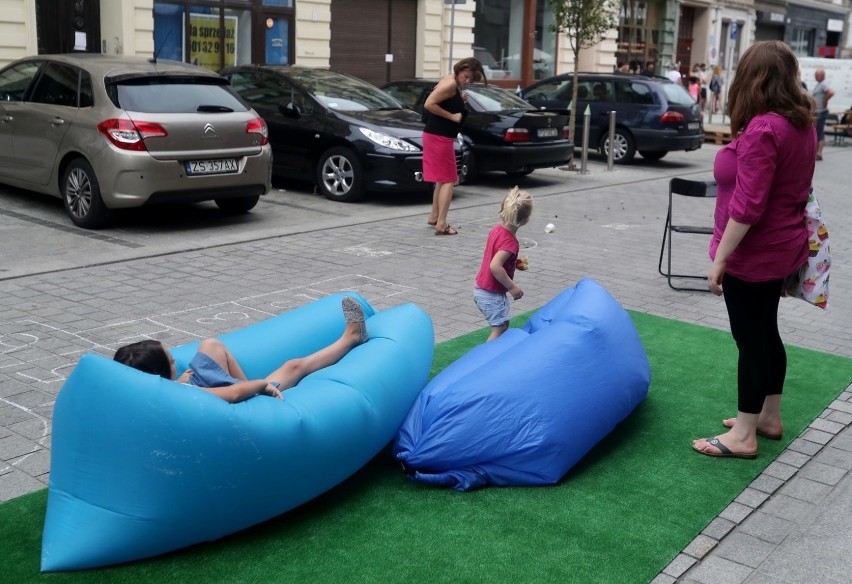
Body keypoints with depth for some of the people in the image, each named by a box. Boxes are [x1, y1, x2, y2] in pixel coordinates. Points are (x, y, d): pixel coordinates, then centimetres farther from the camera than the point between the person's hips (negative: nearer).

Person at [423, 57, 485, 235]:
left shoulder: (455, 86, 13)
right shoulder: (450, 83, -16)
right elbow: (429, 104, -24)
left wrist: (460, 101, 1)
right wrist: (452, 116, -20)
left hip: (440, 137, 10)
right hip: (439, 137, -10)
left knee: (442, 179, 19)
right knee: (448, 180, -7)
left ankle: (434, 217, 29)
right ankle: (441, 224, -8)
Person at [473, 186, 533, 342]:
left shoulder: (497, 229, 2)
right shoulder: (509, 241, -25)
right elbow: (495, 266, -34)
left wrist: (514, 263, 8)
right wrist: (512, 287, -25)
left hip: (481, 289, 9)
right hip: (492, 294, -9)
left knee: (503, 324, 21)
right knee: (499, 329, -2)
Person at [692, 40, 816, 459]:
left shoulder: (761, 129, -23)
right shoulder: (801, 122, 6)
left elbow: (747, 205, -26)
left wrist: (720, 258, -20)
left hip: (752, 253, -9)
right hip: (779, 247, 9)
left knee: (750, 339, 0)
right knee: (766, 332, 19)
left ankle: (743, 436, 11)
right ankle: (769, 417, 32)